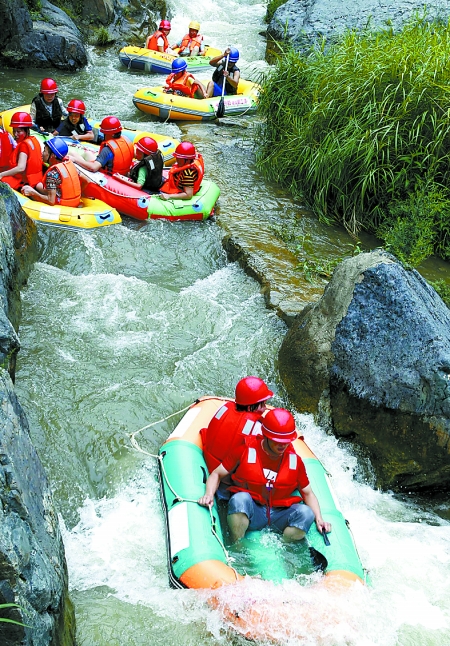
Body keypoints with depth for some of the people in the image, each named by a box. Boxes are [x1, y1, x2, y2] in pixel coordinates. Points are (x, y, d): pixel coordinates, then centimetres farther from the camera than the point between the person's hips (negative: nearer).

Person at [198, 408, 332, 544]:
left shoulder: (295, 460, 6)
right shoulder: (245, 451, -3)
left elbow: (308, 493, 14)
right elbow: (217, 474, 3)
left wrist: (319, 519, -1)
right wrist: (209, 494, -17)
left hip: (279, 517, 2)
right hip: (247, 512, -2)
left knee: (305, 512, -26)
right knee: (240, 498, -35)